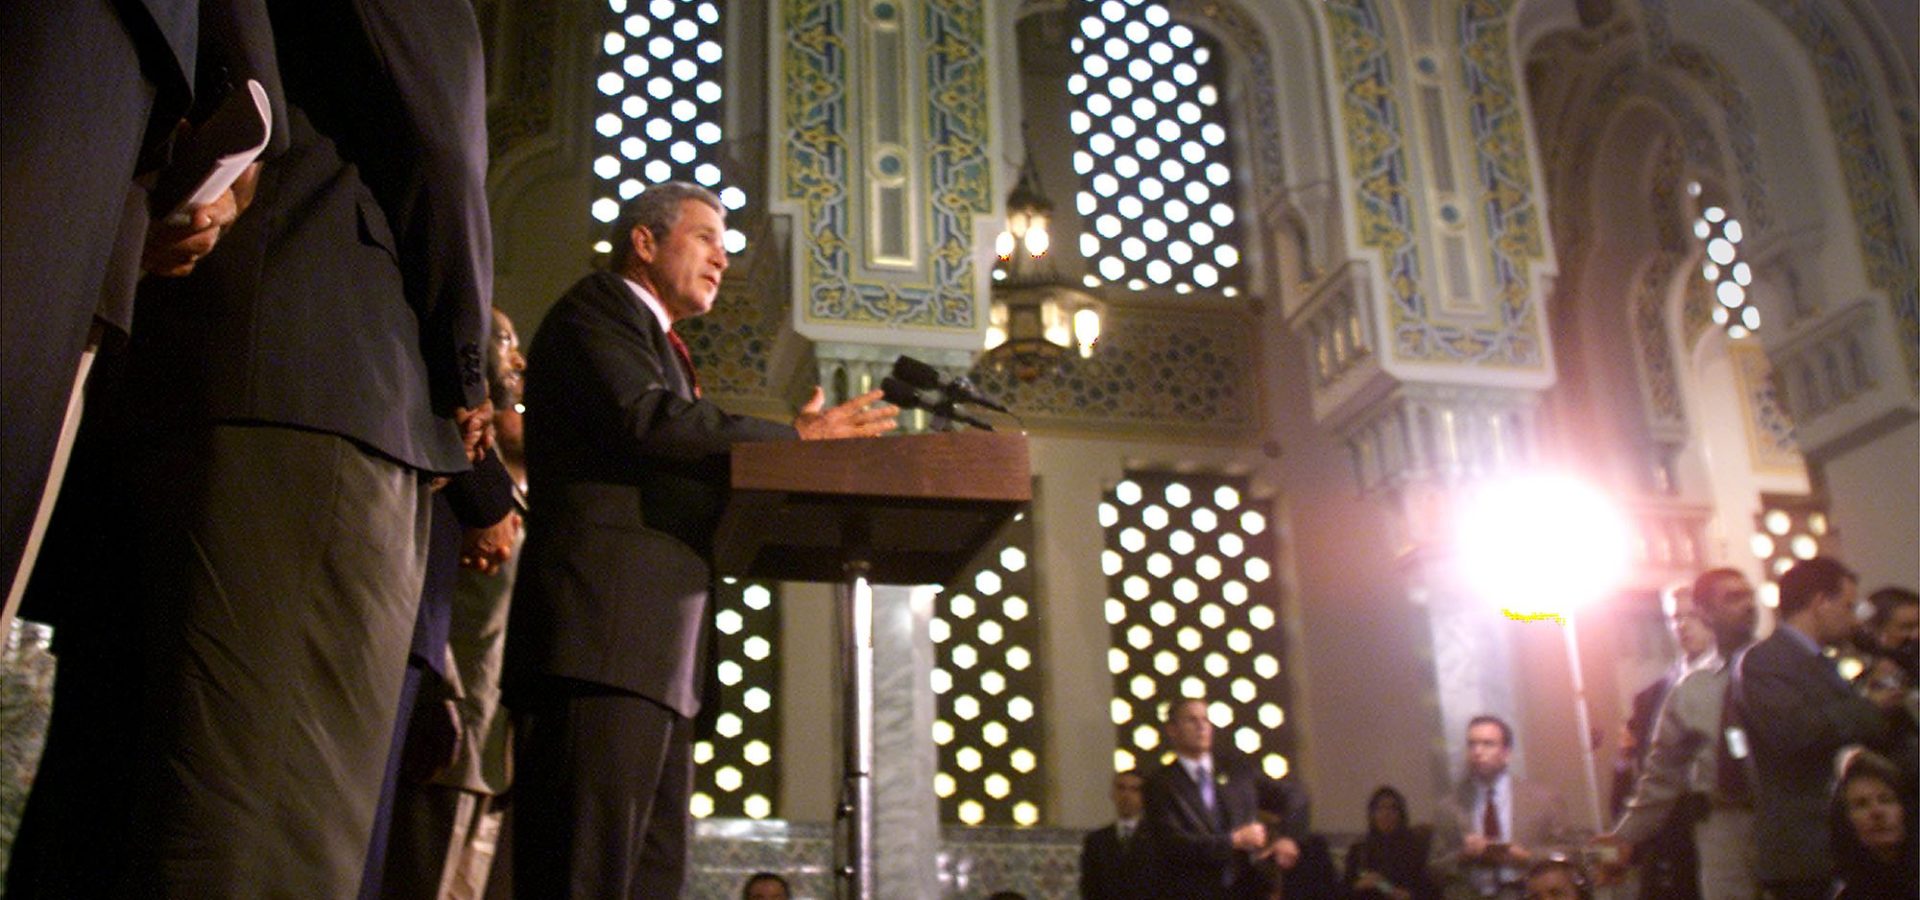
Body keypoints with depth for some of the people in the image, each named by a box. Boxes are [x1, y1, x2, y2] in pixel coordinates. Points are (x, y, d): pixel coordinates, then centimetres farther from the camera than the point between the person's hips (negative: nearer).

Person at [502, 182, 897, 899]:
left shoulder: (660, 345, 32)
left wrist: (786, 449, 8)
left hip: (655, 658, 10)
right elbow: (643, 418, -15)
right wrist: (796, 436, -10)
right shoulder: (598, 309, 5)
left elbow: (686, 482, 20)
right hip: (605, 641, -10)